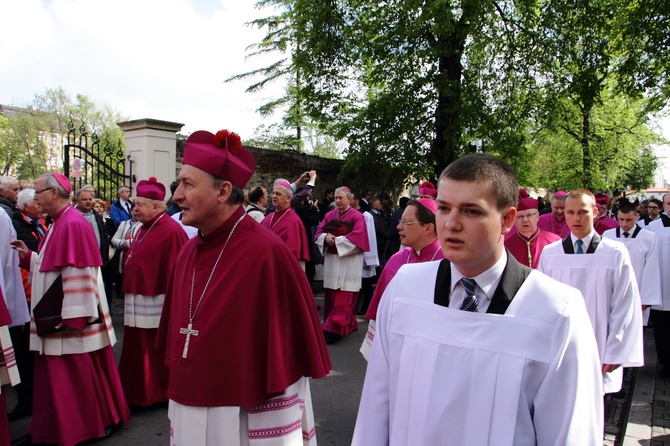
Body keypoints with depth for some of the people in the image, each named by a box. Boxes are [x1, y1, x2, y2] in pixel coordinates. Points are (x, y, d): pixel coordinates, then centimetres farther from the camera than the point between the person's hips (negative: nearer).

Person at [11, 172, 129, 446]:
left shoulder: (73, 224, -19)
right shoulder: (60, 223, 12)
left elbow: (79, 274, -23)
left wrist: (74, 318, -23)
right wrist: (28, 256, 10)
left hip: (72, 318, -10)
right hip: (56, 316, 10)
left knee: (81, 373, 3)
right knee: (56, 375, 17)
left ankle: (105, 420, 19)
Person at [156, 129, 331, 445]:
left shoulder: (267, 253, -21)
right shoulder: (189, 251, 1)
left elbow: (287, 352, -17)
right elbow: (178, 336, 11)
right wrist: (178, 398, 14)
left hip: (241, 421, -6)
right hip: (187, 415, 7)